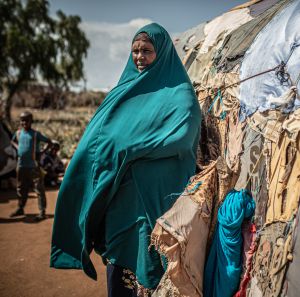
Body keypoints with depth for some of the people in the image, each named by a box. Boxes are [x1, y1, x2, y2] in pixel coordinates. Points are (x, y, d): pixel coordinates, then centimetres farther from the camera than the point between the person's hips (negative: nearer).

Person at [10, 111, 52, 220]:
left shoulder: (36, 134, -7)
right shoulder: (18, 133, 6)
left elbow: (49, 142, -4)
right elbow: (13, 141, 27)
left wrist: (42, 152, -11)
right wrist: (18, 148, 9)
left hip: (34, 166, -5)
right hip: (21, 165, 5)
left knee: (39, 189, -4)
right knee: (21, 189, 16)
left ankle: (42, 211, 0)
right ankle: (20, 208, 32)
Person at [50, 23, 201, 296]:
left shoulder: (179, 93, -3)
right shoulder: (128, 88, 15)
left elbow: (182, 136, -18)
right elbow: (99, 131, 17)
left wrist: (128, 147, -16)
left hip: (152, 195, -5)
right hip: (119, 190, 6)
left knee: (146, 255, 1)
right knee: (118, 254, 12)